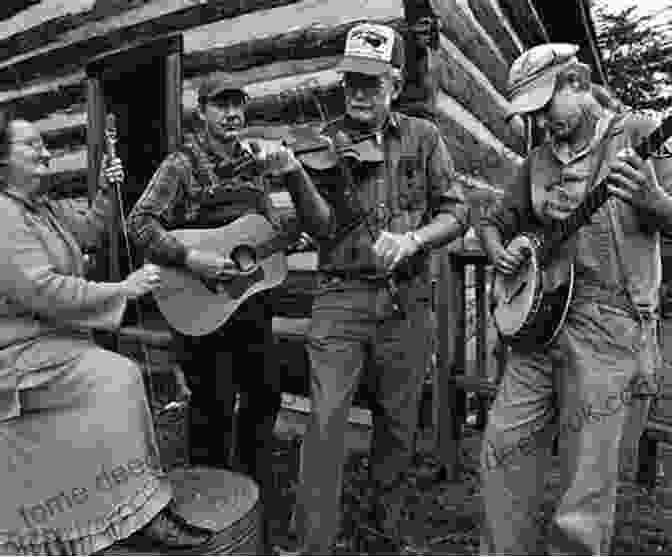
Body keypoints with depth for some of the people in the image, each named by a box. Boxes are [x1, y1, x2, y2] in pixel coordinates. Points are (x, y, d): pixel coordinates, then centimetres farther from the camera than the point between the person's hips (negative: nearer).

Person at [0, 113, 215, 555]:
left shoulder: (42, 206, 13)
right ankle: (141, 516, -15)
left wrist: (106, 192, 5)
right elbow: (42, 291, -28)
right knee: (118, 377, -23)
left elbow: (89, 231, 22)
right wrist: (124, 289, -26)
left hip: (48, 340, 11)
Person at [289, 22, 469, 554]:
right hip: (340, 296, -1)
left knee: (398, 422, 11)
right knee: (326, 421, -7)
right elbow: (322, 228, -1)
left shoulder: (422, 137, 7)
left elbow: (456, 211, 4)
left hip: (406, 298, 2)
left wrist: (411, 240, -14)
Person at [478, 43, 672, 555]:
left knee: (586, 488, 0)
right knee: (503, 448, 8)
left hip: (610, 327, -5)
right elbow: (496, 221, 23)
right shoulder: (540, 160, 15)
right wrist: (497, 250, 2)